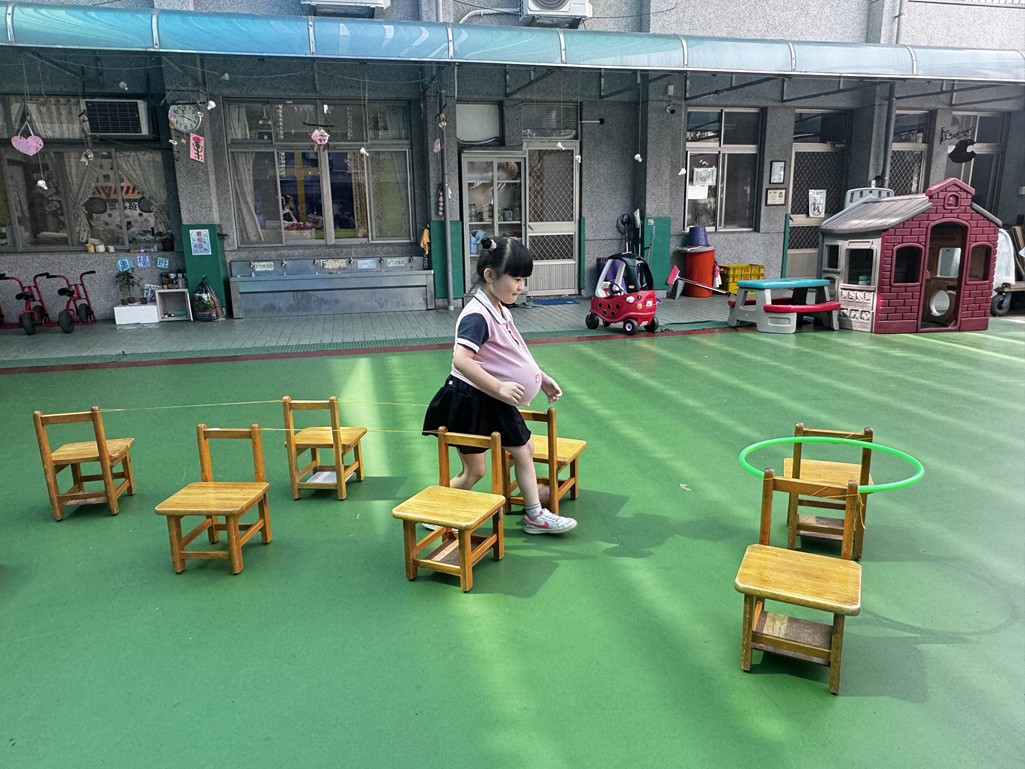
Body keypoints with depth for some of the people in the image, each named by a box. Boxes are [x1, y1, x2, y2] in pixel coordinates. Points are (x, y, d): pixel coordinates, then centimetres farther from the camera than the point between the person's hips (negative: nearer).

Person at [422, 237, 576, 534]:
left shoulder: (500, 311, 5)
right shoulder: (477, 316, -25)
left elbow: (515, 353, 18)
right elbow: (461, 359, -38)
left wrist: (542, 378, 14)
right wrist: (499, 388, -36)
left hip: (495, 401, 9)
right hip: (469, 401, -9)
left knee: (524, 449, 15)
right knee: (475, 470, 3)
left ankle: (534, 515, 28)